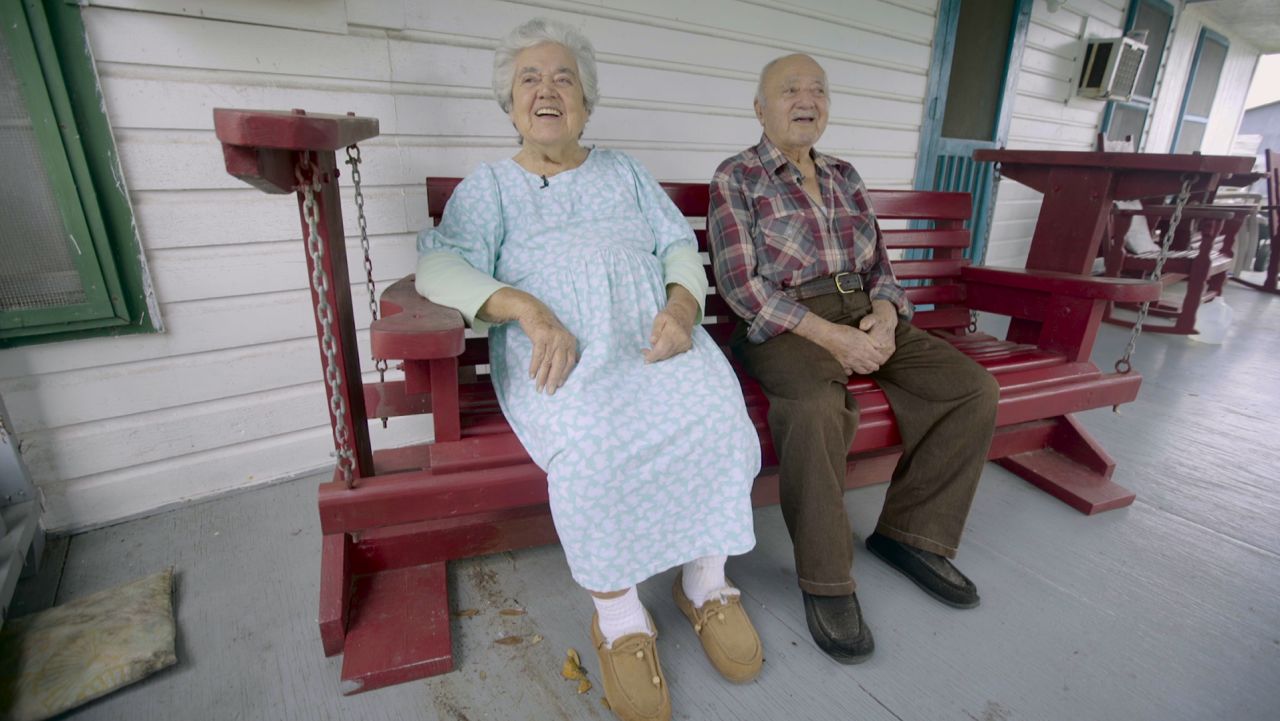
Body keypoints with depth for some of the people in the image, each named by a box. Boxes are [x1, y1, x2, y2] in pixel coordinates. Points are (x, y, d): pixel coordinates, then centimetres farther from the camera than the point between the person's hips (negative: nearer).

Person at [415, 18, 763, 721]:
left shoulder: (624, 170, 27)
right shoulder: (487, 186, 18)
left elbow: (680, 246, 17)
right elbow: (441, 266, -1)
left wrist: (681, 306, -8)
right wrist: (530, 311, -20)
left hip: (655, 337, 3)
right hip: (556, 355, -2)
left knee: (717, 415, -27)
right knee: (591, 446, -34)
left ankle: (705, 582, -5)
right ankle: (618, 616, -10)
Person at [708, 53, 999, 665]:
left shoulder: (843, 175, 20)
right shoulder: (735, 177, 1)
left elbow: (879, 265, 18)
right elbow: (740, 282, -11)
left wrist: (885, 315, -6)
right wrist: (828, 335, -19)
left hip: (864, 316, 7)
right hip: (780, 324, -6)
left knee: (973, 388, -11)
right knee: (817, 408, -36)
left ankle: (910, 533, 4)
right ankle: (825, 579, -16)